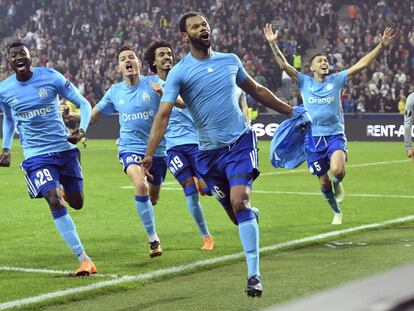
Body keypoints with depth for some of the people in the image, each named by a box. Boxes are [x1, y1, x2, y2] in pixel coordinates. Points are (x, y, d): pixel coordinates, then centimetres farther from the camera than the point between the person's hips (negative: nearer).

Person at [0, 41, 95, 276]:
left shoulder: (51, 77, -8)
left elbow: (84, 104, -2)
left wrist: (82, 130, -19)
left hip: (65, 149, 0)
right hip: (36, 156, 0)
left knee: (76, 203, 8)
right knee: (55, 203, -19)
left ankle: (63, 190, 48)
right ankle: (84, 259, -16)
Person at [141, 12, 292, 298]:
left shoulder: (230, 60, 7)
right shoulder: (179, 73, -3)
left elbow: (257, 91, 22)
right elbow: (164, 114, -11)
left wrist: (291, 111, 26)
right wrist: (149, 154, -21)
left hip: (240, 141, 0)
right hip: (209, 151, 0)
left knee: (239, 201, -19)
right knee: (236, 214, 0)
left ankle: (254, 274, -15)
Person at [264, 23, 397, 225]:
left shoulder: (336, 80, 4)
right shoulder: (304, 82, 4)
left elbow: (361, 64, -1)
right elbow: (284, 65, -5)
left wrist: (382, 46, -9)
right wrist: (273, 44, -18)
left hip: (335, 135, -1)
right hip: (313, 138, 1)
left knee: (337, 170, -27)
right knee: (323, 182, 5)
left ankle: (338, 184, 10)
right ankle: (337, 212, 30)